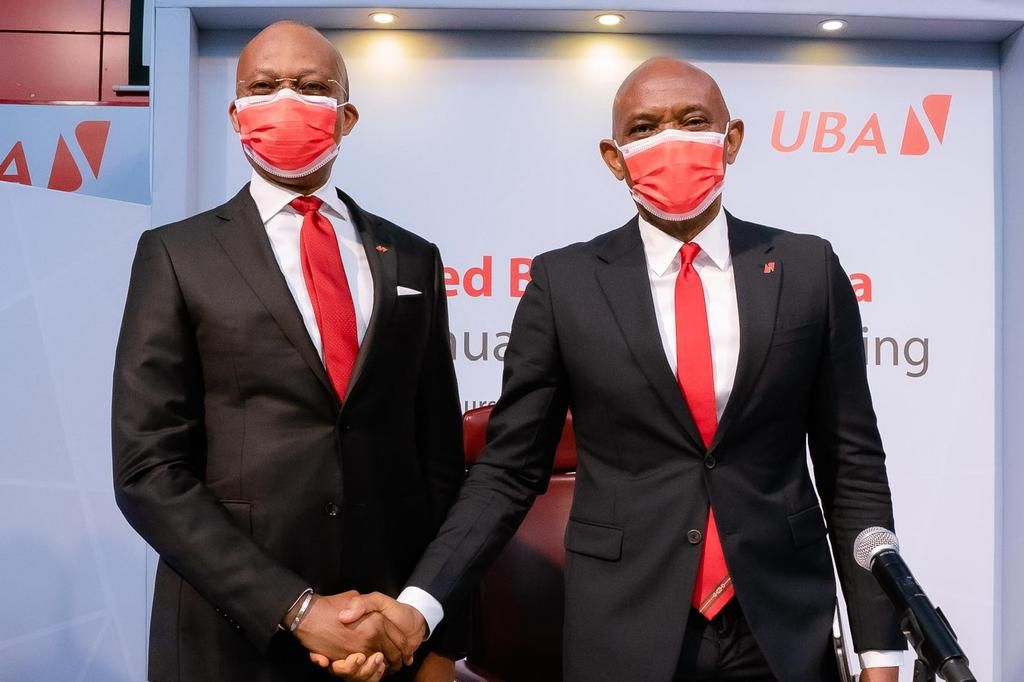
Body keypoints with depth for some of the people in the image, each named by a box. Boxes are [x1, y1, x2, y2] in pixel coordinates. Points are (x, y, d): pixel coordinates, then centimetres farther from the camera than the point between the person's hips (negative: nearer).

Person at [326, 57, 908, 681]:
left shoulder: (809, 269, 0)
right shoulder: (565, 282, -4)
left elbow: (852, 465, 2)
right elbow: (509, 470, -3)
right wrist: (419, 604, -16)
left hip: (786, 630, 1)